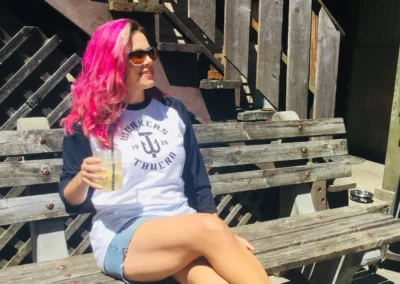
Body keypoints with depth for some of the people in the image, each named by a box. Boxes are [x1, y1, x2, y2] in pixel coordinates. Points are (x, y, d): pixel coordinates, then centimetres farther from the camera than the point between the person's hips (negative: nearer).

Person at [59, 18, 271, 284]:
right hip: (120, 235, -2)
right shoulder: (87, 122, 1)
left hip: (183, 225, 3)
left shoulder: (174, 110, 10)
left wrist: (223, 233, 2)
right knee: (207, 229, -31)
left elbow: (197, 181, 12)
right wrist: (83, 178, -17)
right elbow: (72, 201, 6)